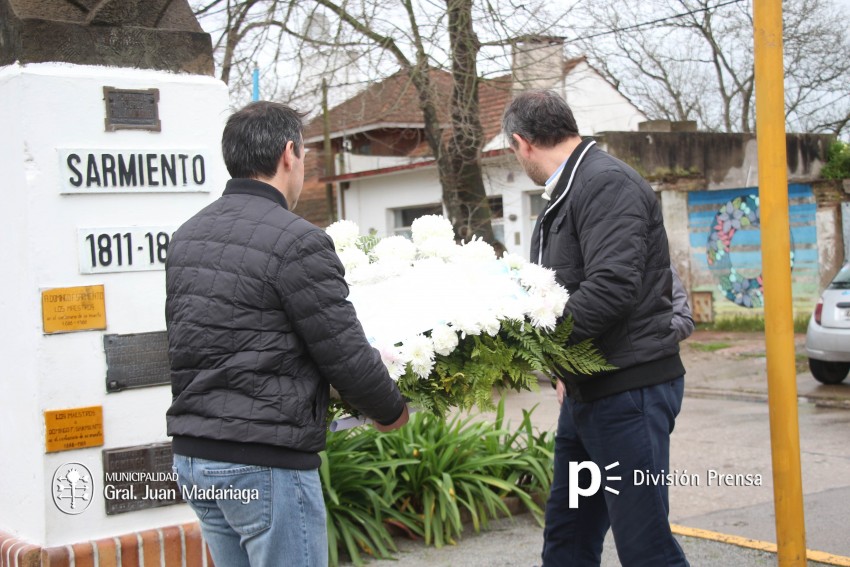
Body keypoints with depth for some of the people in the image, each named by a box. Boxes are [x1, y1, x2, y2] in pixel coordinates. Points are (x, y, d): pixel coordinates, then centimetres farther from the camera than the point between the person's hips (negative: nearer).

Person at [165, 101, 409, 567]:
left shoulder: (185, 236, 9)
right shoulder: (297, 241, -15)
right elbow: (346, 355, -13)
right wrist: (391, 411, 5)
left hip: (191, 456, 8)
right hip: (266, 464, -8)